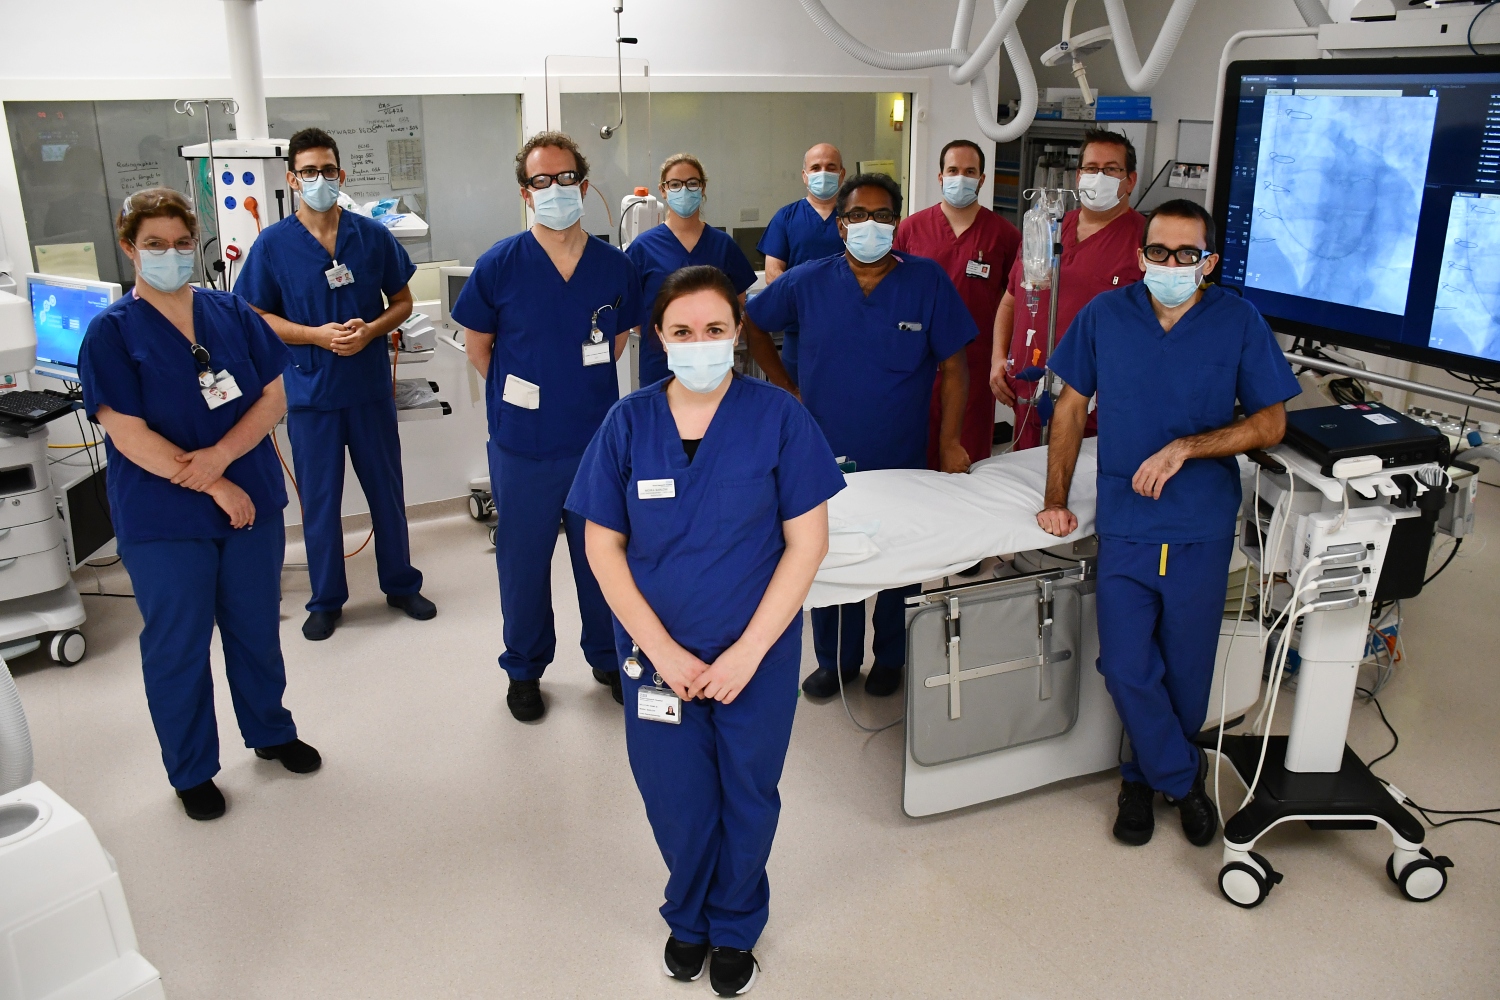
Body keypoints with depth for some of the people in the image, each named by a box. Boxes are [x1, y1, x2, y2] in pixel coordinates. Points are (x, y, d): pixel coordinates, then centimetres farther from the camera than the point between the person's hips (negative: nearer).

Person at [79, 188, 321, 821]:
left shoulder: (232, 314, 3)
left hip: (252, 502, 4)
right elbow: (129, 435, -15)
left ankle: (270, 732, 39)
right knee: (176, 649, 10)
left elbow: (273, 396, -2)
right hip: (164, 522, -3)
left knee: (257, 631, 17)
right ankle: (191, 772, 27)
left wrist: (220, 455, -18)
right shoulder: (111, 333, -9)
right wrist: (216, 488, -16)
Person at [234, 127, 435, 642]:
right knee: (319, 500, 9)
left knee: (387, 490, 12)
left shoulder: (372, 235, -1)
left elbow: (402, 301, 7)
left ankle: (401, 584, 30)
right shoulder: (273, 244, -4)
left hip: (371, 387, 1)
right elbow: (257, 317, 0)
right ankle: (326, 600, 24)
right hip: (311, 392, -1)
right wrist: (318, 335, -15)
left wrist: (371, 329, -13)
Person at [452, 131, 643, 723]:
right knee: (523, 561, 11)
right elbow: (477, 342, 4)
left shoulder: (616, 267, -3)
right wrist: (519, 395, 6)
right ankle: (524, 669, 32)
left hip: (598, 440, 2)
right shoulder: (500, 264, -8)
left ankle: (609, 656, 36)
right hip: (523, 446, -1)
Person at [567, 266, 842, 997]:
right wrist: (661, 649, -11)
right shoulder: (628, 422, -7)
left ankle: (736, 928, 44)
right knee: (675, 799, 13)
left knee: (746, 797, 15)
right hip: (656, 655, 1)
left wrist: (747, 652, -14)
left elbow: (806, 542, -10)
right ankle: (689, 917, 44)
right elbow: (603, 545, -3)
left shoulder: (778, 418, -12)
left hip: (757, 655, -1)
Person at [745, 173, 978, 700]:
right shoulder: (808, 282, -1)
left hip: (903, 460, -1)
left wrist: (950, 441, -11)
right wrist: (785, 388, 5)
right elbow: (751, 322, 13)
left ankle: (890, 657, 33)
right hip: (827, 458, 1)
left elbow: (953, 366, -3)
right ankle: (835, 660, 29)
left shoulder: (928, 281, -5)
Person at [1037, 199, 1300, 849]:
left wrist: (1187, 446, -17)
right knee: (1126, 668, 0)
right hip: (1124, 525, 1)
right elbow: (1072, 405, 7)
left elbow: (1272, 423, -2)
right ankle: (1184, 779, 23)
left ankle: (1148, 776, 35)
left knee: (1186, 671, 11)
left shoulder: (1239, 322, -4)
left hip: (1202, 531, 0)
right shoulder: (1104, 315, -1)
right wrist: (1056, 497, 3)